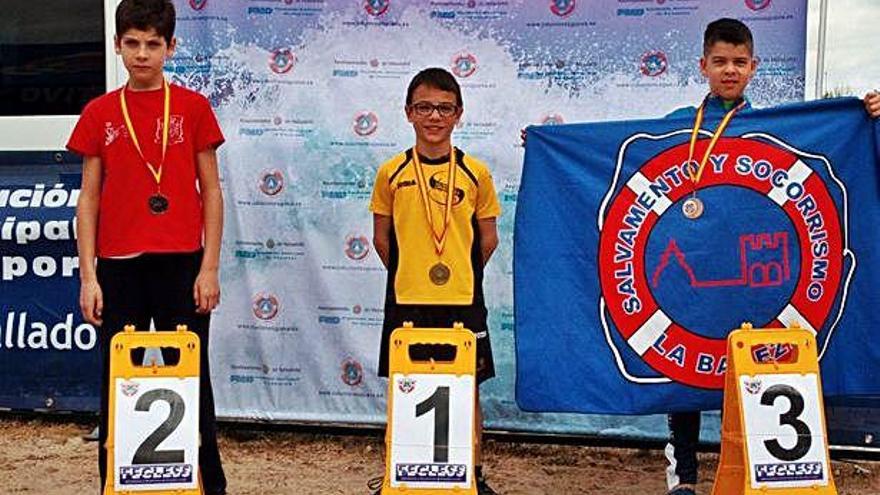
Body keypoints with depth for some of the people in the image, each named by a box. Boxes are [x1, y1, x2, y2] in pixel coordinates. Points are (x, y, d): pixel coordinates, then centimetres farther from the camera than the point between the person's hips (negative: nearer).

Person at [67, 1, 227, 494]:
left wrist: (209, 267, -4)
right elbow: (89, 198, 7)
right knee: (117, 381, 7)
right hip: (118, 267, 2)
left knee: (191, 378, 5)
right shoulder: (100, 113, 6)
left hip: (181, 263, -1)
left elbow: (211, 192, 2)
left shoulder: (193, 107, 2)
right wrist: (88, 275, 0)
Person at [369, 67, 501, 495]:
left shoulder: (475, 173, 0)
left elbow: (488, 239, 7)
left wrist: (462, 276, 6)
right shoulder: (391, 173, 1)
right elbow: (381, 238, 8)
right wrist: (408, 276, 7)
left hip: (462, 301, 0)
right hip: (406, 301, 0)